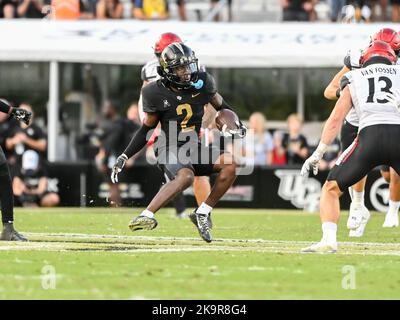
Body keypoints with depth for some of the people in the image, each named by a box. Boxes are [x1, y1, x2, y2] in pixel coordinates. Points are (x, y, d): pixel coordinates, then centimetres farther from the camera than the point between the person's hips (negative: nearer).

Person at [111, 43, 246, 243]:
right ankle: (147, 216, -40)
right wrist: (124, 157, -2)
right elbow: (147, 129, 3)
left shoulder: (202, 84, 1)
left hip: (194, 149, 5)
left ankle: (202, 213, -9)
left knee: (230, 163, -18)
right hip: (170, 150, -5)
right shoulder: (157, 94, -8)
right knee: (185, 176, -37)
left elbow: (221, 106, 20)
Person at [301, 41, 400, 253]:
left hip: (370, 135, 0)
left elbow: (336, 118, 16)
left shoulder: (354, 80, 21)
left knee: (331, 189, 13)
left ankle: (329, 239, -6)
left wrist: (318, 153, 18)